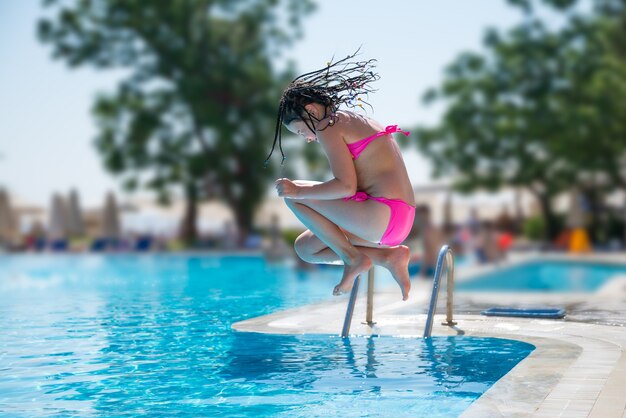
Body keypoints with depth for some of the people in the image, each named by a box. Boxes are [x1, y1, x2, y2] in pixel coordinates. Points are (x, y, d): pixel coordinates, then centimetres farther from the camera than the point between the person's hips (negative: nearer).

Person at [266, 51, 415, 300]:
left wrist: (299, 191, -8)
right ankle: (388, 256, 2)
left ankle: (353, 258, -5)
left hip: (382, 213, -10)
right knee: (305, 248, 16)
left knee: (293, 196, -3)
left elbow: (346, 186, -17)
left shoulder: (328, 127, -7)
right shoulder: (358, 121, 23)